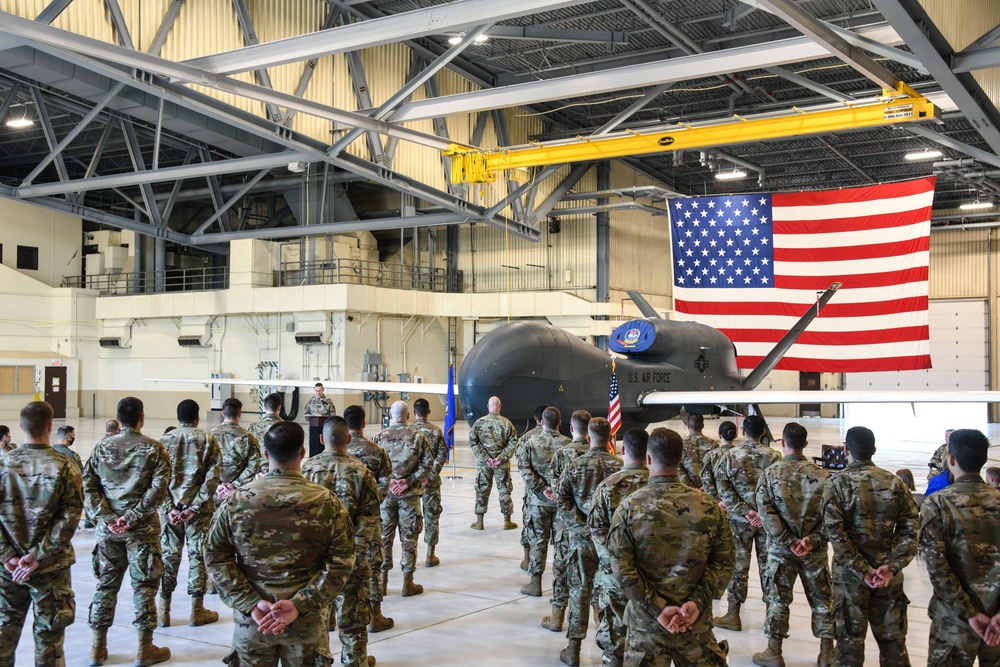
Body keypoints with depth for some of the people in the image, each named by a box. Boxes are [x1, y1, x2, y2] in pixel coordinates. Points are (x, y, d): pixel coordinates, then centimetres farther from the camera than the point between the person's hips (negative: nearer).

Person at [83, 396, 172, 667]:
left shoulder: (103, 447, 4)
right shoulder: (154, 448, -6)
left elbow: (88, 484, -1)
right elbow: (159, 488, -14)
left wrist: (106, 517, -6)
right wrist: (133, 516, -13)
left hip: (108, 527, 3)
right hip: (143, 529, -3)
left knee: (106, 583, 13)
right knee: (144, 585, 5)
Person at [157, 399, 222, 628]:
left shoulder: (164, 440, 3)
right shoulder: (208, 440, -1)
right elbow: (212, 478, -9)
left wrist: (169, 508, -4)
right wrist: (195, 507, -8)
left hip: (170, 507, 2)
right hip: (199, 508, -2)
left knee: (168, 555, 9)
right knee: (198, 555, 6)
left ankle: (163, 611, 14)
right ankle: (197, 610, 11)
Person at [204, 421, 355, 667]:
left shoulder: (236, 499, -6)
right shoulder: (328, 502, -9)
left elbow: (216, 556, -6)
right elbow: (341, 563, -12)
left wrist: (250, 603, -10)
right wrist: (300, 605, -15)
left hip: (250, 619, 1)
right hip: (307, 620, -1)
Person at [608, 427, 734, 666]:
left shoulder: (629, 508, -8)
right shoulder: (708, 506, -3)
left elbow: (622, 568, -13)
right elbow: (724, 562, -4)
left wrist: (656, 609, -12)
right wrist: (697, 602, -9)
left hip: (646, 621, -1)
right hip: (696, 620, 1)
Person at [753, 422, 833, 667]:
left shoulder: (770, 474, -7)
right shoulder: (821, 475, -5)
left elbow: (766, 512, -14)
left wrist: (789, 541, -12)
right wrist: (813, 539, -12)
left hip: (780, 548, -1)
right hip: (815, 550, 1)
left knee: (777, 599, 10)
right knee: (822, 599, 12)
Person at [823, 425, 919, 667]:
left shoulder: (837, 483, -8)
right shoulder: (894, 482, 1)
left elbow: (835, 532, -17)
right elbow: (909, 528, -5)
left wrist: (862, 570, -14)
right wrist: (892, 566, -11)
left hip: (851, 573, -3)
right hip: (889, 575, 3)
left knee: (850, 638, 8)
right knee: (892, 638, 13)